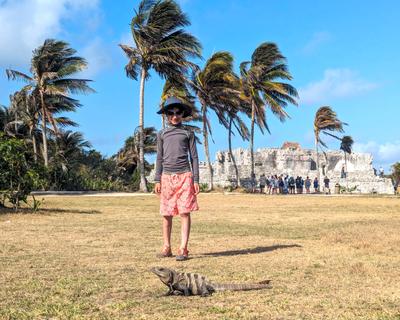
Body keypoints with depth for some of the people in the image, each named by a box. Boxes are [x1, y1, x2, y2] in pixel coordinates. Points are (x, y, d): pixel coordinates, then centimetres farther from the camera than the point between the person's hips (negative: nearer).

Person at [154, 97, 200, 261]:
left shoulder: (188, 133, 8)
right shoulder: (162, 134, 12)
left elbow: (194, 157, 6)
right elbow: (160, 158, 12)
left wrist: (196, 180, -1)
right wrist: (157, 180, 4)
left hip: (184, 175, -2)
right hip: (167, 176, 2)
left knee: (185, 212, -7)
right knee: (166, 214, 3)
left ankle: (183, 249, -5)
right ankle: (166, 247, 12)